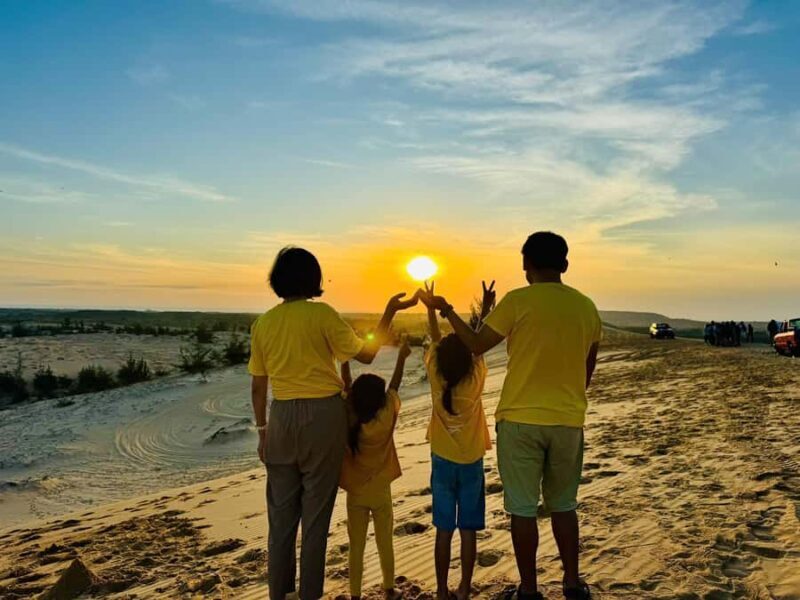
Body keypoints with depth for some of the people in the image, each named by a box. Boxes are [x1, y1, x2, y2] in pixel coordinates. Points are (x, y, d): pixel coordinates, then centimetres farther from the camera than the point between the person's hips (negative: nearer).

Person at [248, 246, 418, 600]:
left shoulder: (263, 323, 4)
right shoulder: (322, 314, -8)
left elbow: (258, 386, 7)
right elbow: (366, 354, -3)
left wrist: (262, 430, 16)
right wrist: (390, 312, 4)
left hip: (281, 418, 4)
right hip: (322, 415, -4)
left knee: (281, 514, 14)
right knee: (315, 514, 7)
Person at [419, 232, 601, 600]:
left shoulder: (518, 300, -11)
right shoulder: (586, 307, 3)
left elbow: (476, 345, -3)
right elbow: (588, 370, 13)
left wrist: (444, 310, 8)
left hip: (520, 419, -4)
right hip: (568, 422, 4)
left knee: (523, 508, 7)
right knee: (563, 504, 19)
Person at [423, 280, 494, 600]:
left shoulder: (435, 376, -12)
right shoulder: (476, 378, -14)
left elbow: (435, 340, 2)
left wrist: (430, 306, 13)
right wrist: (485, 309, 1)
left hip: (442, 461, 1)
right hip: (471, 462, -1)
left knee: (444, 530, 7)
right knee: (468, 530, 7)